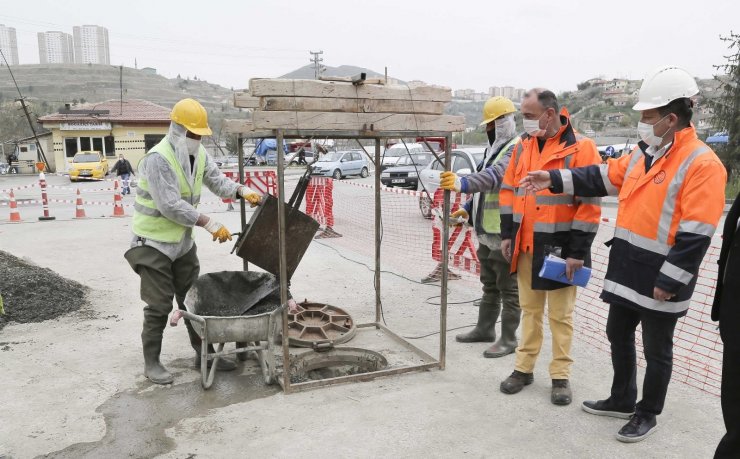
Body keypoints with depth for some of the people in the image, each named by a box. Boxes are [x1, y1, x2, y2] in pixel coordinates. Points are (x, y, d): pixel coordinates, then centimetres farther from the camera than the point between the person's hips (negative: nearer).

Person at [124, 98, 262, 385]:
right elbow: (170, 206, -28)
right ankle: (151, 362, 16)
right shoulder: (158, 159, -23)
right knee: (159, 305, 0)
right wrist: (210, 224, -29)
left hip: (183, 241, 8)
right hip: (154, 243, -7)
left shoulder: (198, 154, 2)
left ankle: (204, 354, 24)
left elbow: (216, 180, 4)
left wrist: (242, 191, -17)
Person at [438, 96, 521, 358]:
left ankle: (508, 340, 12)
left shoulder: (518, 148, -15)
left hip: (506, 233, -10)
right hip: (487, 231, 10)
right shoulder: (494, 148, 16)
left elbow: (495, 175, -33)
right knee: (489, 284, 19)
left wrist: (463, 184, -47)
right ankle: (484, 329, 33)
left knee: (508, 288, 1)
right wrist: (469, 208, 18)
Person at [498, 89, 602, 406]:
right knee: (530, 309, 16)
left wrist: (577, 252, -16)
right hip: (526, 246, 5)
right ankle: (524, 368, 28)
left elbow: (589, 204, -14)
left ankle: (560, 376, 21)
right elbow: (509, 191, 12)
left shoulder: (580, 148, -12)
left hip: (560, 247, -5)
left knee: (560, 315, 7)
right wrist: (507, 234, 7)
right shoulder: (524, 146, 7)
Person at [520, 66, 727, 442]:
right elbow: (604, 177, 14)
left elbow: (695, 234, -21)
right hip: (627, 267, 8)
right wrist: (555, 180, 6)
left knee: (656, 350, 10)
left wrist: (669, 281, -21)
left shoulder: (702, 164, -18)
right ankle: (622, 400, 39)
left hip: (660, 278, -8)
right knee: (618, 336, 20)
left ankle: (647, 414, 30)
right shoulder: (644, 153, 8)